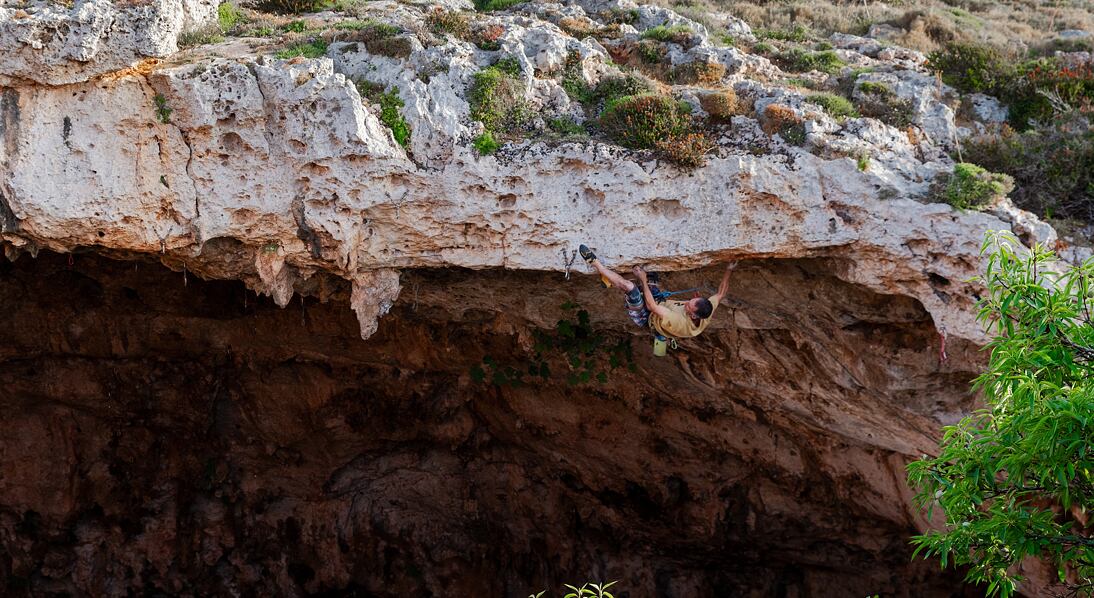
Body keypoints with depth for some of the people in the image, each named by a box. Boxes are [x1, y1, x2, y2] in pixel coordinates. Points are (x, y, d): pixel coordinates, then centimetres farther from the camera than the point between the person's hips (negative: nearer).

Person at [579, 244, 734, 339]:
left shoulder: (680, 324, -44)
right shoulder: (705, 319, -26)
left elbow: (652, 306, -38)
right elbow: (720, 294, -9)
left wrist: (643, 280, -32)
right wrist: (728, 271, -13)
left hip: (646, 318, -8)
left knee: (629, 286, -28)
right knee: (651, 274, 9)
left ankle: (594, 262, -10)